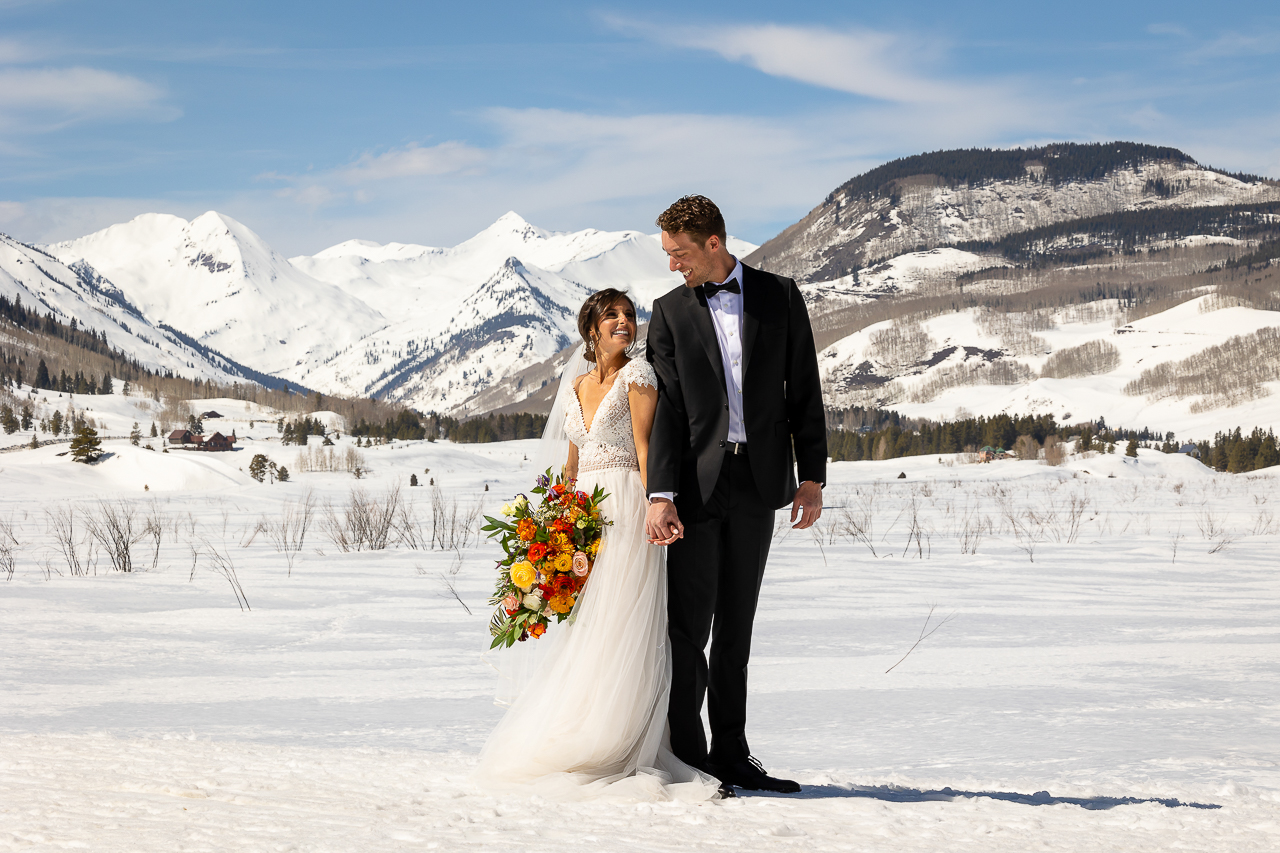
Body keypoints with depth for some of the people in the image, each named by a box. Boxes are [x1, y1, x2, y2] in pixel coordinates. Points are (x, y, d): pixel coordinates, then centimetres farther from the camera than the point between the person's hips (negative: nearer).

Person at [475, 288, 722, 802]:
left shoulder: (638, 374, 0)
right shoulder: (575, 386, 17)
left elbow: (645, 447, -7)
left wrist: (653, 510, -17)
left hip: (625, 510, -6)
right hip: (584, 514, 6)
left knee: (618, 627, -10)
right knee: (581, 635, 1)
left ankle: (617, 753, -10)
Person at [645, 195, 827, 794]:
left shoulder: (780, 296, 6)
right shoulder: (669, 312, 4)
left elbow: (804, 391, 7)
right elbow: (666, 407, -2)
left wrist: (811, 477, 2)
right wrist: (660, 495, -12)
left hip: (759, 484, 1)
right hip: (697, 486, -1)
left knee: (736, 629, 8)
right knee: (688, 629, -4)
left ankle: (730, 756, 14)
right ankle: (687, 756, 3)